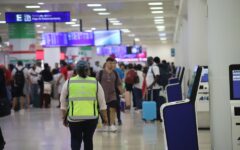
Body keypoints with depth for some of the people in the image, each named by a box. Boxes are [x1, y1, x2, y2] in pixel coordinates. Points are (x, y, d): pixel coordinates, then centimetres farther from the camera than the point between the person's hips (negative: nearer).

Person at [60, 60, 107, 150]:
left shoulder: (69, 82, 4)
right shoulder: (95, 83, 5)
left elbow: (63, 102, 7)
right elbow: (102, 102, 5)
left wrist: (64, 117, 16)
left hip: (74, 117, 0)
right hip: (91, 117, 1)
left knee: (75, 139, 11)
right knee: (88, 139, 14)